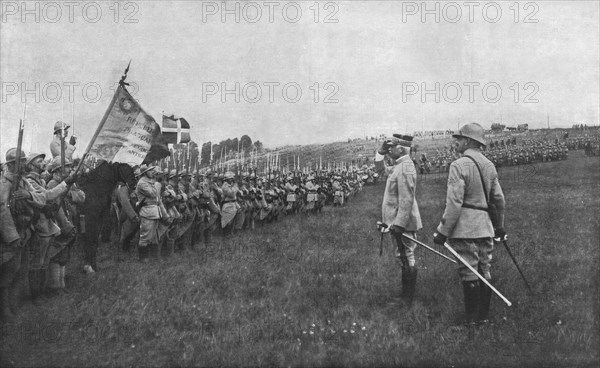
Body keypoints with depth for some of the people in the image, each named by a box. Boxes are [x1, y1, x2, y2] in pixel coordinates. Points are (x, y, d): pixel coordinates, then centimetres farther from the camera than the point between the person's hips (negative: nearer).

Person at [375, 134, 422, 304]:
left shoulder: (405, 168, -20)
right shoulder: (398, 166, 11)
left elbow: (406, 200, -25)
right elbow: (380, 168, 29)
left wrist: (399, 224, -26)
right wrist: (381, 151, 12)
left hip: (402, 223, -10)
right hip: (397, 221, 10)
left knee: (407, 260, -3)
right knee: (404, 259, 17)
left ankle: (409, 299, 4)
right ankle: (405, 294, 28)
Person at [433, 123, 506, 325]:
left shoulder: (459, 165, -13)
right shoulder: (489, 165, 10)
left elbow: (454, 203, -18)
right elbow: (499, 199, 15)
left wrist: (443, 232, -14)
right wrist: (500, 226, 26)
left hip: (465, 228, -7)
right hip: (485, 227, 7)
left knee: (469, 273, -1)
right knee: (484, 272, 12)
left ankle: (472, 319, 5)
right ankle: (483, 316, 21)